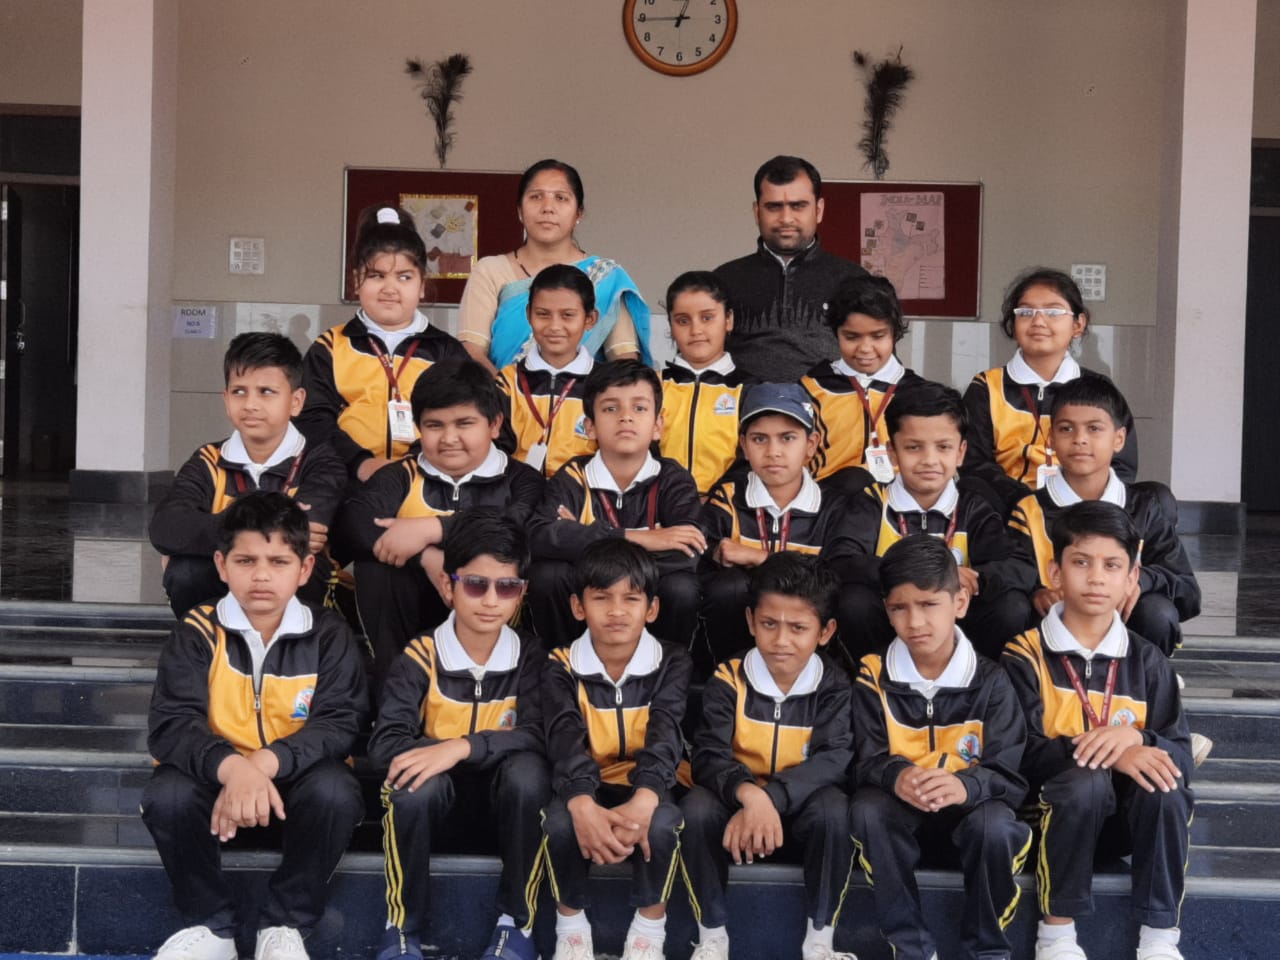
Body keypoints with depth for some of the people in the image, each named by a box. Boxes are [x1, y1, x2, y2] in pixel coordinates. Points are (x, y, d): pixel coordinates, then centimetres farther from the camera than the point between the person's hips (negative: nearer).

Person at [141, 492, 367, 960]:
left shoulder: (328, 635, -8)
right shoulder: (197, 632, -10)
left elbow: (337, 724, -18)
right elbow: (170, 725, -21)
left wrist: (265, 763, -36)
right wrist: (232, 766, -42)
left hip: (294, 776, 0)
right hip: (217, 774, 0)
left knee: (335, 792, -32)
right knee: (166, 796, -30)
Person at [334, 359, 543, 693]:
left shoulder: (520, 479, 5)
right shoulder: (402, 477, 10)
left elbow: (521, 528, -19)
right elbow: (352, 524, -12)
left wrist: (431, 529, -24)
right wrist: (427, 557, -26)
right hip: (415, 620, 2)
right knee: (376, 561, -22)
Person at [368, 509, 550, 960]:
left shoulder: (530, 658, -7)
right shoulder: (420, 656, -10)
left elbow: (538, 735, -23)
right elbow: (384, 743, -20)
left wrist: (463, 747, -35)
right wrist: (433, 754, -37)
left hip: (505, 798, 1)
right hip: (437, 799, -1)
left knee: (527, 770, -32)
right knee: (416, 783, -35)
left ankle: (517, 922, -15)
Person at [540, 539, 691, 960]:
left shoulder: (670, 664, -6)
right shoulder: (562, 667, -6)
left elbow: (664, 736, -22)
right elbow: (566, 740, -23)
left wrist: (642, 802, -43)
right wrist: (583, 805, -45)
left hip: (643, 788, 0)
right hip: (585, 789, 0)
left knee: (661, 823, -34)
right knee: (561, 822, -32)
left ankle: (649, 926, -6)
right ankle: (571, 925, -4)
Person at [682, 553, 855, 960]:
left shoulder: (834, 687, -9)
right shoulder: (728, 680, -9)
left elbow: (834, 759, -24)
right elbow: (708, 755, -21)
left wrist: (770, 798, -41)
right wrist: (748, 793, -45)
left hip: (800, 813, 0)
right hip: (738, 804, 0)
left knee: (834, 807, -33)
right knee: (696, 807, -31)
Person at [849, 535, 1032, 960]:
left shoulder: (989, 680, -7)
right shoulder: (873, 676, -3)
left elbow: (1010, 773, -13)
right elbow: (865, 759, -8)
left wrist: (966, 786, -37)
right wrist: (896, 776, -33)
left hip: (971, 805, -1)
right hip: (900, 805, 1)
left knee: (995, 825, -34)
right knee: (865, 811, -32)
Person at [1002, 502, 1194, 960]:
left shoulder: (1147, 661, 4)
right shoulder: (1026, 655, -6)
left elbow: (1181, 757, -3)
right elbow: (1022, 754, -16)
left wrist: (1135, 739, -26)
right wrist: (1111, 756, -29)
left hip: (1130, 813, 3)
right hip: (1055, 805, -3)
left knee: (1167, 787, -28)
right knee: (1085, 780, -34)